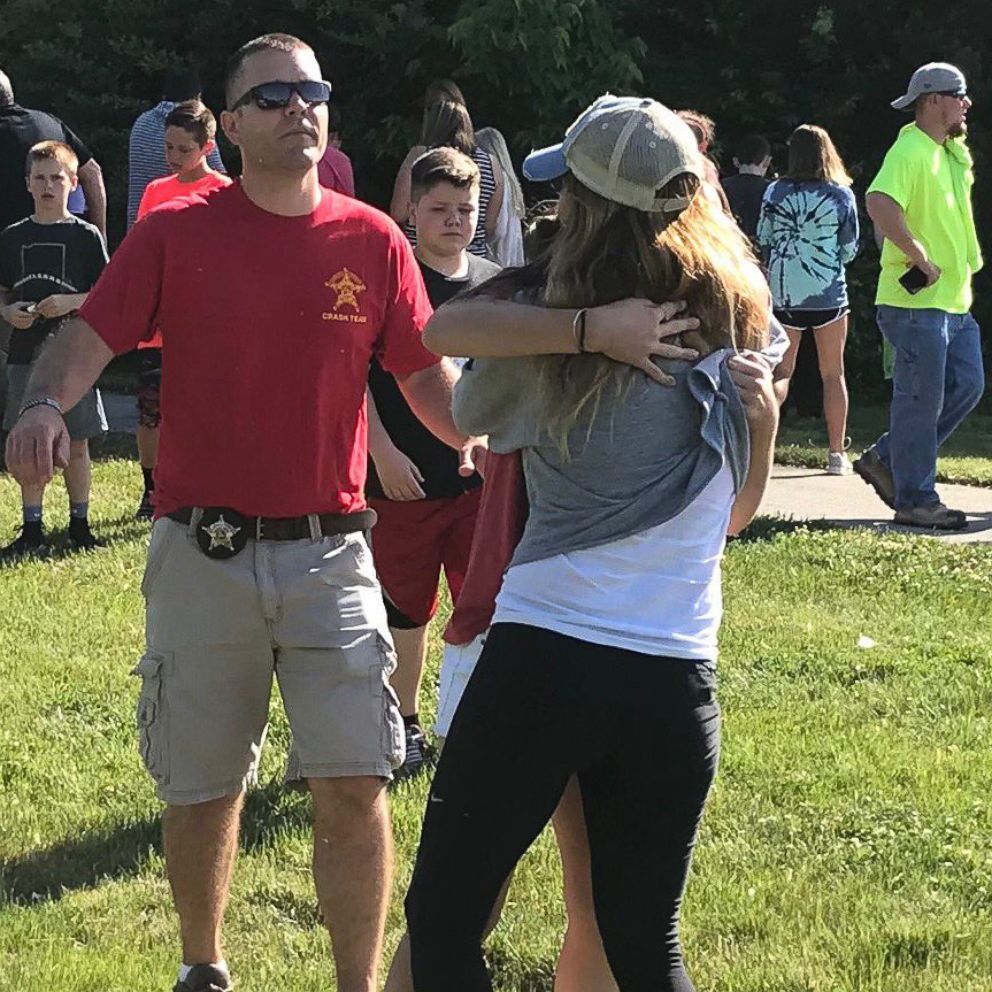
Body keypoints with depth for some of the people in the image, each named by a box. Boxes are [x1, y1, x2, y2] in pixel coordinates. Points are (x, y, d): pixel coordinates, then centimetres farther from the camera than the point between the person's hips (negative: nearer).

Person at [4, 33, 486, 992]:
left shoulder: (373, 242, 2)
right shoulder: (176, 231, -2)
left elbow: (424, 374, 6)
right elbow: (90, 335, -8)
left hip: (329, 553, 0)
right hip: (202, 553, 0)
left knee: (354, 784, -7)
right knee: (201, 789, 10)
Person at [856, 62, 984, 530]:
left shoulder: (954, 152, 15)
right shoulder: (909, 150, -16)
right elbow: (879, 203, -33)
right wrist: (920, 258, -26)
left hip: (954, 299, 9)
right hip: (917, 301, -9)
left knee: (967, 386, 10)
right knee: (921, 400, -4)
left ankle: (886, 459, 20)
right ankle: (915, 500, 4)